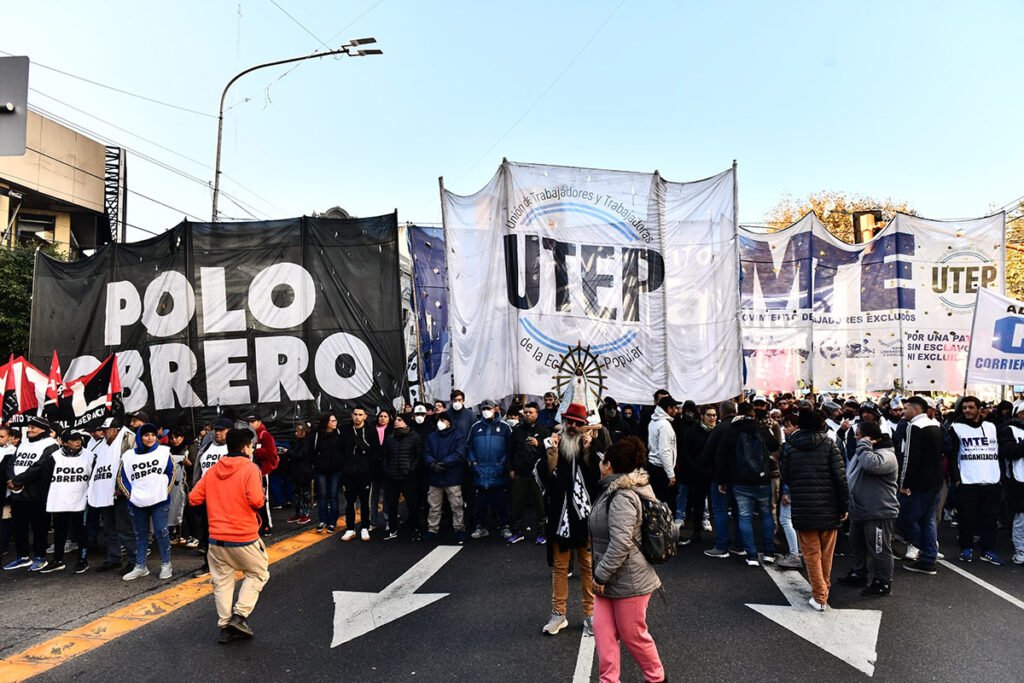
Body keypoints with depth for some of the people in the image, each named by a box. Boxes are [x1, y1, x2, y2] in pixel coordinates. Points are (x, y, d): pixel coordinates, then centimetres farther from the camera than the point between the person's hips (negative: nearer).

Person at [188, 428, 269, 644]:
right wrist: (263, 497, 0)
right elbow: (256, 501, -22)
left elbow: (193, 498, 5)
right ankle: (240, 615, 4)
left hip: (216, 538, 5)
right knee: (258, 574, 14)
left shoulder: (212, 471, 6)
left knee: (222, 581, 15)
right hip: (244, 538, -5)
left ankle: (225, 625, 16)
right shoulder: (250, 468, -11)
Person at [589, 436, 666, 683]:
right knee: (603, 630, 6)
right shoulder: (615, 490, 8)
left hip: (627, 580, -9)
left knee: (633, 635, 9)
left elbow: (620, 543, -31)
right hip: (611, 578, 9)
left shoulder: (623, 497, -24)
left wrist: (601, 575, -22)